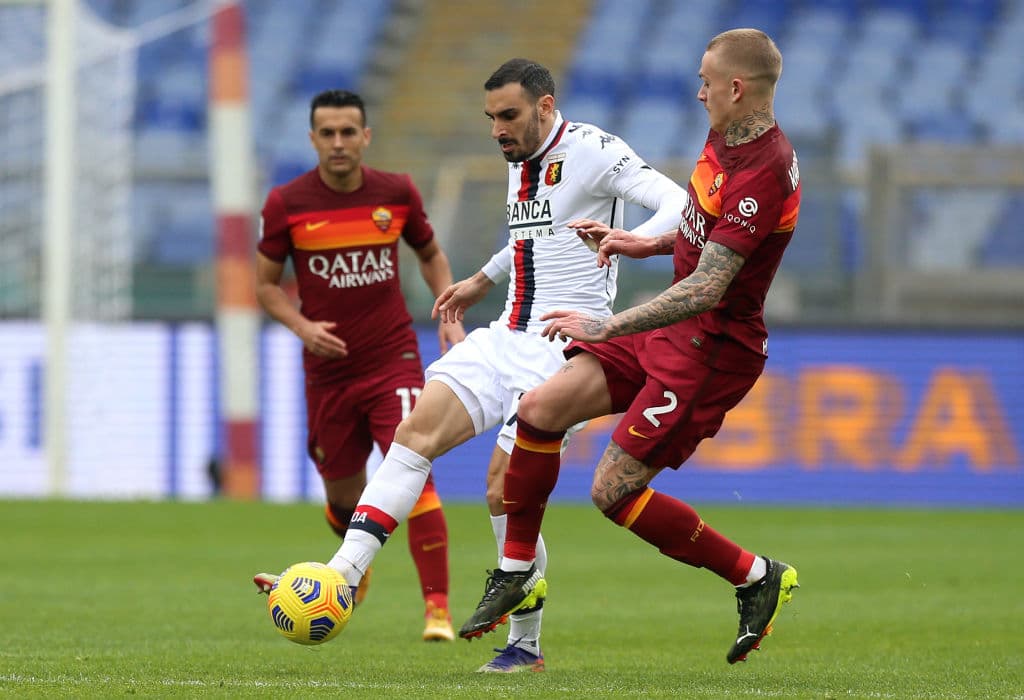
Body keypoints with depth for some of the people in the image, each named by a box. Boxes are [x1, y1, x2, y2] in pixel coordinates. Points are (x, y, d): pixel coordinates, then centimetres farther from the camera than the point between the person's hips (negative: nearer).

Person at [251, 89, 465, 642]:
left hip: (394, 361, -1)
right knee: (344, 494, 13)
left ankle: (437, 608, -16)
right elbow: (266, 285, 4)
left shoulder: (397, 193, -2)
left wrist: (449, 315, 2)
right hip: (328, 369, 1)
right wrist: (302, 327, -14)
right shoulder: (286, 204, -6)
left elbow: (431, 254, 16)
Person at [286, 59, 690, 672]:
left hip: (564, 346, -8)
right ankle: (344, 574, -18)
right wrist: (484, 280, 39)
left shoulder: (593, 153, -11)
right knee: (415, 432, -11)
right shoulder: (521, 161, 16)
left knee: (505, 488, -11)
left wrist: (633, 240, -41)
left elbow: (680, 205, -22)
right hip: (507, 337, 8)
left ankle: (526, 645, 5)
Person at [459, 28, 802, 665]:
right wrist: (643, 246, 15)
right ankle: (518, 572, 11)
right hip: (670, 330, 9)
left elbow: (705, 289, -29)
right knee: (541, 409, -2)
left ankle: (757, 577, 6)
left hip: (712, 350, -9)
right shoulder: (725, 140, 5)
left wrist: (609, 327, -26)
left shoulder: (764, 176, -25)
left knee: (614, 492, -9)